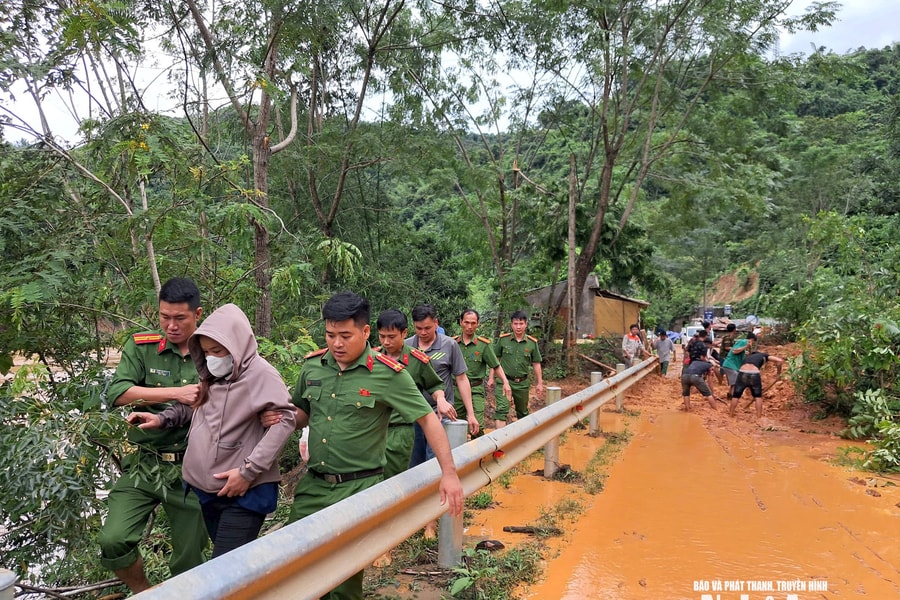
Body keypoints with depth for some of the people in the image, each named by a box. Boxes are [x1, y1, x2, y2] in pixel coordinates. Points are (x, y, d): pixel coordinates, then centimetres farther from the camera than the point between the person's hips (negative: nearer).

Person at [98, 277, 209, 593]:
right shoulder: (141, 347, -1)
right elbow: (117, 393, -14)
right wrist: (177, 393, -20)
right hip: (144, 467, 0)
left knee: (189, 562, 8)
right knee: (113, 541, -11)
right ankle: (142, 592, 18)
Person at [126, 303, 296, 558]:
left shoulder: (261, 374, -14)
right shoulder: (211, 375, 11)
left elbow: (284, 420, -19)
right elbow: (195, 407, 25)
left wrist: (249, 471, -21)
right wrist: (162, 418, 6)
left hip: (245, 492, -7)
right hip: (205, 487, 8)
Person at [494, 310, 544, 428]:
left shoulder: (532, 343, -1)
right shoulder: (503, 339, -4)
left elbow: (536, 364, 6)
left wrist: (539, 383, 7)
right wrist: (491, 378, 2)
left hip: (522, 383, 2)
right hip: (504, 380, -2)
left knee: (523, 412, 17)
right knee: (501, 409, -17)